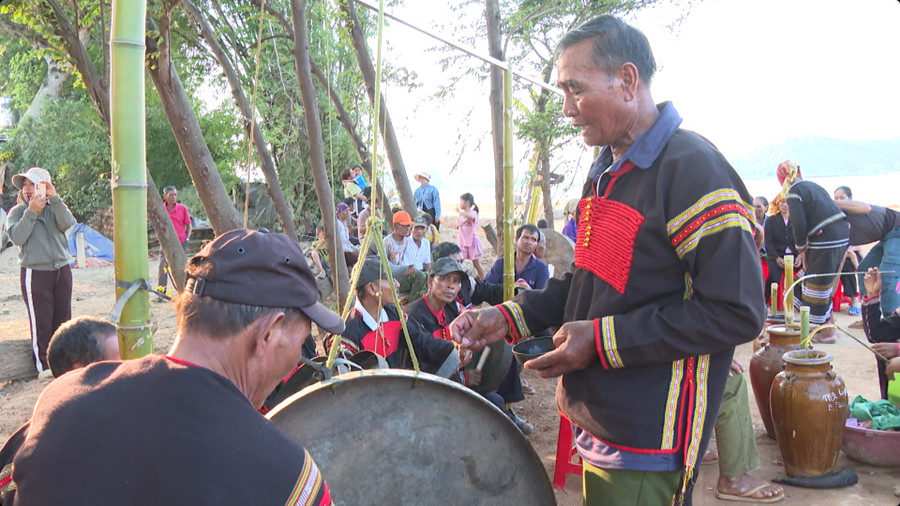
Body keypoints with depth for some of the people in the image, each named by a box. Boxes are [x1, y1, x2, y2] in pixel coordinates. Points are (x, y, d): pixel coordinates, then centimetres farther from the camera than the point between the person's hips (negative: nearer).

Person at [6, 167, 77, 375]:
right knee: (41, 322, -3)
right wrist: (31, 211, -20)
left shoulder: (56, 208, 7)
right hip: (35, 273, -3)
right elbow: (17, 237, -15)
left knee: (63, 319, 11)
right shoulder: (17, 212, 1)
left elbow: (67, 224, -14)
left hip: (62, 270, 3)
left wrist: (55, 198, -22)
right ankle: (43, 366, 5)